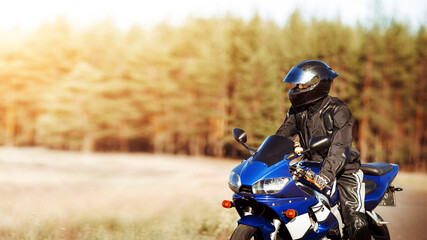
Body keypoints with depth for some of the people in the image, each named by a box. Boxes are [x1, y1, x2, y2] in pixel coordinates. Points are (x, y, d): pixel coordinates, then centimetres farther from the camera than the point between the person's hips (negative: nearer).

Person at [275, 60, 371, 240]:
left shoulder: (337, 110, -16)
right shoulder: (297, 110, 5)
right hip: (312, 167, 7)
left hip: (343, 169, -6)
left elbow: (339, 146, -28)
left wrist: (327, 173, -41)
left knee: (354, 217, -18)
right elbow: (282, 135, 2)